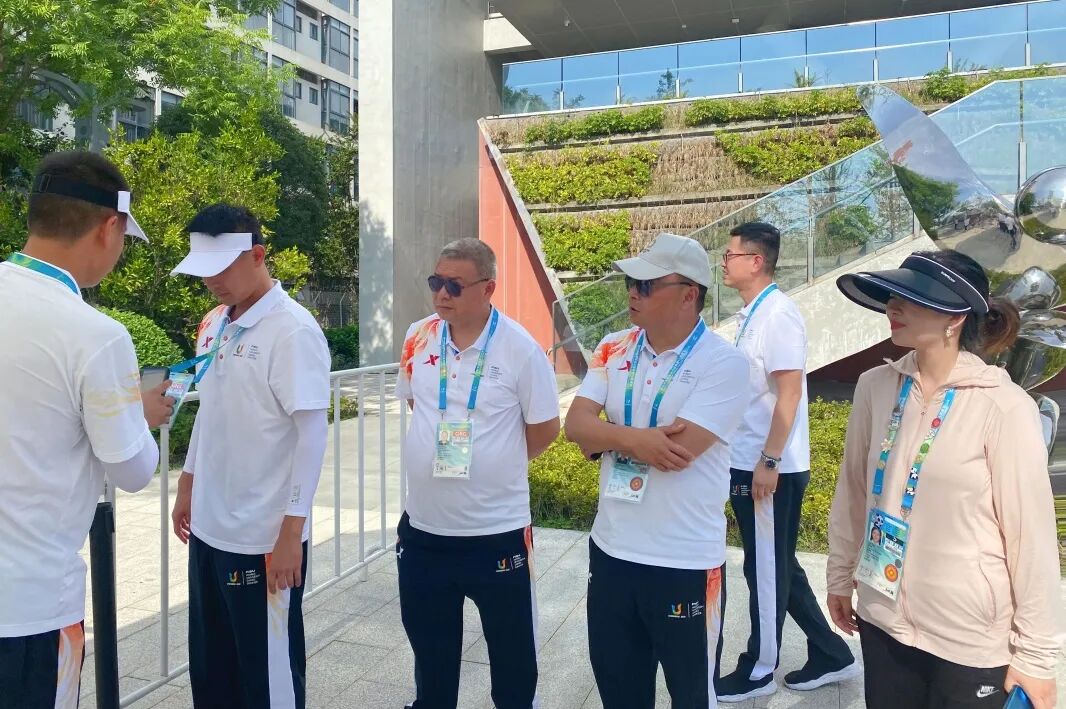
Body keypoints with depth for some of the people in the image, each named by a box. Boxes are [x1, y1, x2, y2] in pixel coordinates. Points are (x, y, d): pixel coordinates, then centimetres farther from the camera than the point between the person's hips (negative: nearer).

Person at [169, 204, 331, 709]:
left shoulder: (294, 330, -17)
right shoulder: (213, 325, 7)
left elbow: (312, 434, -19)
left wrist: (291, 532, -20)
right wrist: (187, 486, 18)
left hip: (263, 537, -7)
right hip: (209, 527, 7)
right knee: (209, 667, 21)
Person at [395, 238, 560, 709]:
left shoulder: (520, 349, -14)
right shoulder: (419, 338, -1)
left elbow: (545, 429, -6)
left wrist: (496, 466, 5)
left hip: (497, 532, -4)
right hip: (423, 529, 4)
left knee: (512, 657, 16)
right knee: (430, 652, 24)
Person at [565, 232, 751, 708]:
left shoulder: (724, 364, -15)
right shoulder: (613, 350, 2)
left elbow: (677, 452, -24)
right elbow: (575, 425, -6)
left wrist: (608, 435, -11)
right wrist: (636, 438, -22)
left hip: (685, 563, -5)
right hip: (610, 551, 5)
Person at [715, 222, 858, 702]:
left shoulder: (779, 313, -16)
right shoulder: (750, 314, 11)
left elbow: (789, 394, -20)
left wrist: (769, 462, -21)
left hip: (770, 469, -9)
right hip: (747, 465, 9)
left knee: (767, 571, 7)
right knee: (777, 568, 18)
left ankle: (758, 672, 24)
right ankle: (831, 656, 32)